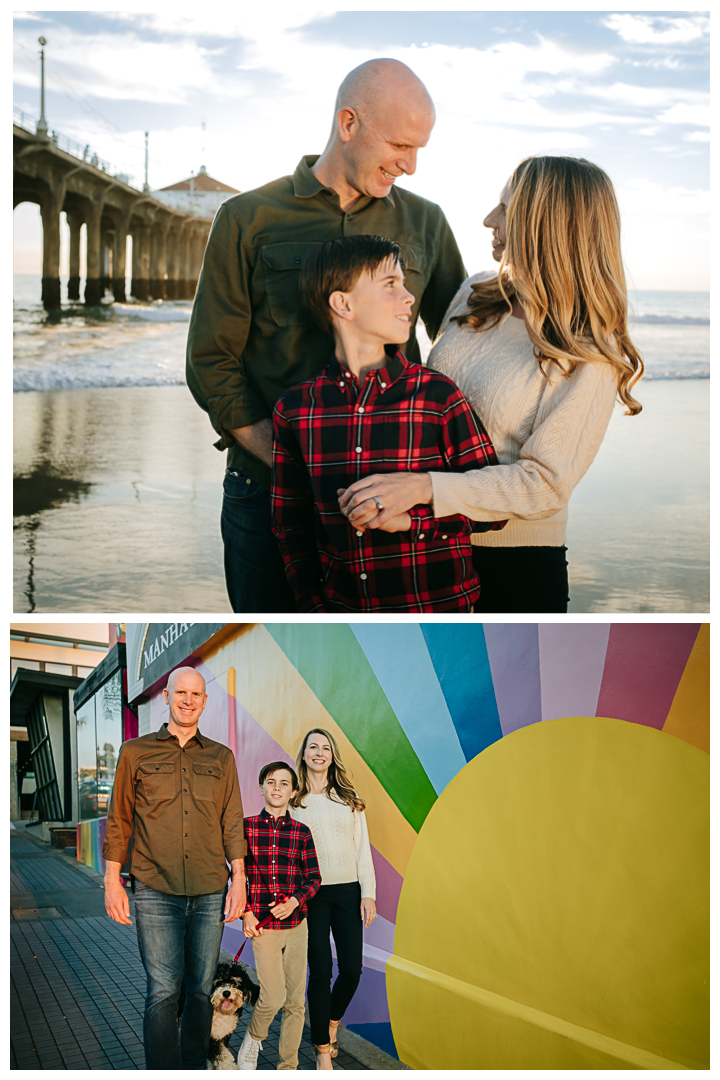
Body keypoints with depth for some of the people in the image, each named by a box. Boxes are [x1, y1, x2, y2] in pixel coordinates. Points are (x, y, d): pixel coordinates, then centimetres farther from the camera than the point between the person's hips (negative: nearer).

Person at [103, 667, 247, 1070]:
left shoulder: (221, 757, 12)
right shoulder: (136, 752, 7)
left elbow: (232, 822, 12)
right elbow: (119, 821, 8)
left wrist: (239, 878, 4)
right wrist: (113, 881, 2)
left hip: (210, 892, 2)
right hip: (156, 892, -2)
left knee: (202, 989, 5)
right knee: (163, 991, -8)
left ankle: (195, 1068, 17)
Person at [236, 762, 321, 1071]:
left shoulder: (301, 832, 4)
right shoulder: (246, 827, 1)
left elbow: (313, 877, 6)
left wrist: (295, 900, -12)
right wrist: (246, 912, -5)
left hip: (296, 923, 2)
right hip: (262, 925, -2)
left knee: (295, 1000, 6)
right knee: (273, 997, -12)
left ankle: (288, 1066, 20)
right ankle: (253, 1039, 18)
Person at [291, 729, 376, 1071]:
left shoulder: (348, 798, 9)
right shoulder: (293, 800, 3)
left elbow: (362, 847, 7)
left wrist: (368, 893, 0)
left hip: (348, 890, 2)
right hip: (310, 892, -2)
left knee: (352, 970, 0)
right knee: (320, 970, -5)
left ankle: (332, 1023, 30)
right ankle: (323, 1050, 7)